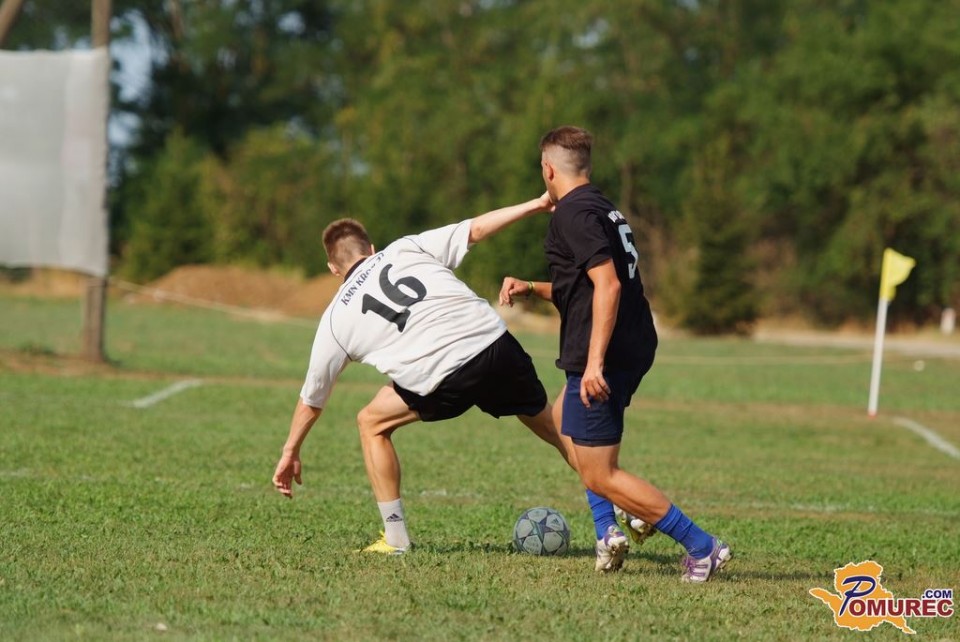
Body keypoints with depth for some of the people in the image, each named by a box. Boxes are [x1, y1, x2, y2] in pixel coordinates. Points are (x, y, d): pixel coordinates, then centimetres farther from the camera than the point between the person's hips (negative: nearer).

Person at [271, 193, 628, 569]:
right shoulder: (404, 250, 20)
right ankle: (612, 521, 20)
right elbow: (475, 229, 11)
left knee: (371, 423, 22)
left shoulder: (336, 318, 19)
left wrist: (291, 453, 39)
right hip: (496, 342, 2)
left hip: (447, 383, -2)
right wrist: (535, 205, 17)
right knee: (557, 430, 22)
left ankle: (395, 538, 21)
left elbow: (311, 398, 27)